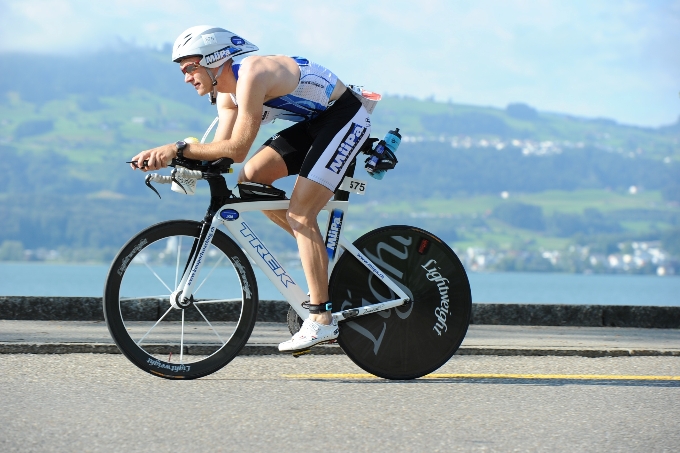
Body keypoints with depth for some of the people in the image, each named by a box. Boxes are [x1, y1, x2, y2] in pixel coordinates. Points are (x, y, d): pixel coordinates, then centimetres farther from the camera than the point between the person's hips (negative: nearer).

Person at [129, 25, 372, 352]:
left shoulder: (251, 75, -27)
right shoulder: (226, 92, 2)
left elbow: (237, 148, -32)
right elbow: (221, 149, -5)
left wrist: (179, 148, -32)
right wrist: (167, 158, -17)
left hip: (345, 118, -9)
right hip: (314, 121, 9)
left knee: (299, 214, -16)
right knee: (250, 179, -1)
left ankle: (321, 321, -15)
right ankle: (320, 253, 9)